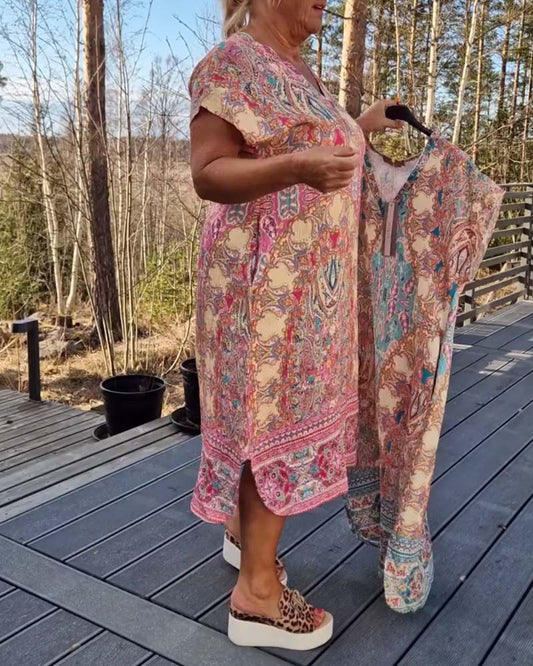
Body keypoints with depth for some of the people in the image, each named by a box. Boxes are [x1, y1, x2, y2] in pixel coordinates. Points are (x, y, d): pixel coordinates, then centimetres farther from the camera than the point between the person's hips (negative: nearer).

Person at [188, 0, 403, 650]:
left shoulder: (298, 71, 16)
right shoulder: (234, 61, -11)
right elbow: (207, 174, -18)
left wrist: (360, 126, 29)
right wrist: (294, 168, -32)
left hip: (309, 275, 9)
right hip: (267, 276, -9)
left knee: (282, 405, 15)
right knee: (273, 414, -6)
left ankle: (243, 530, 33)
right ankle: (257, 594, 6)